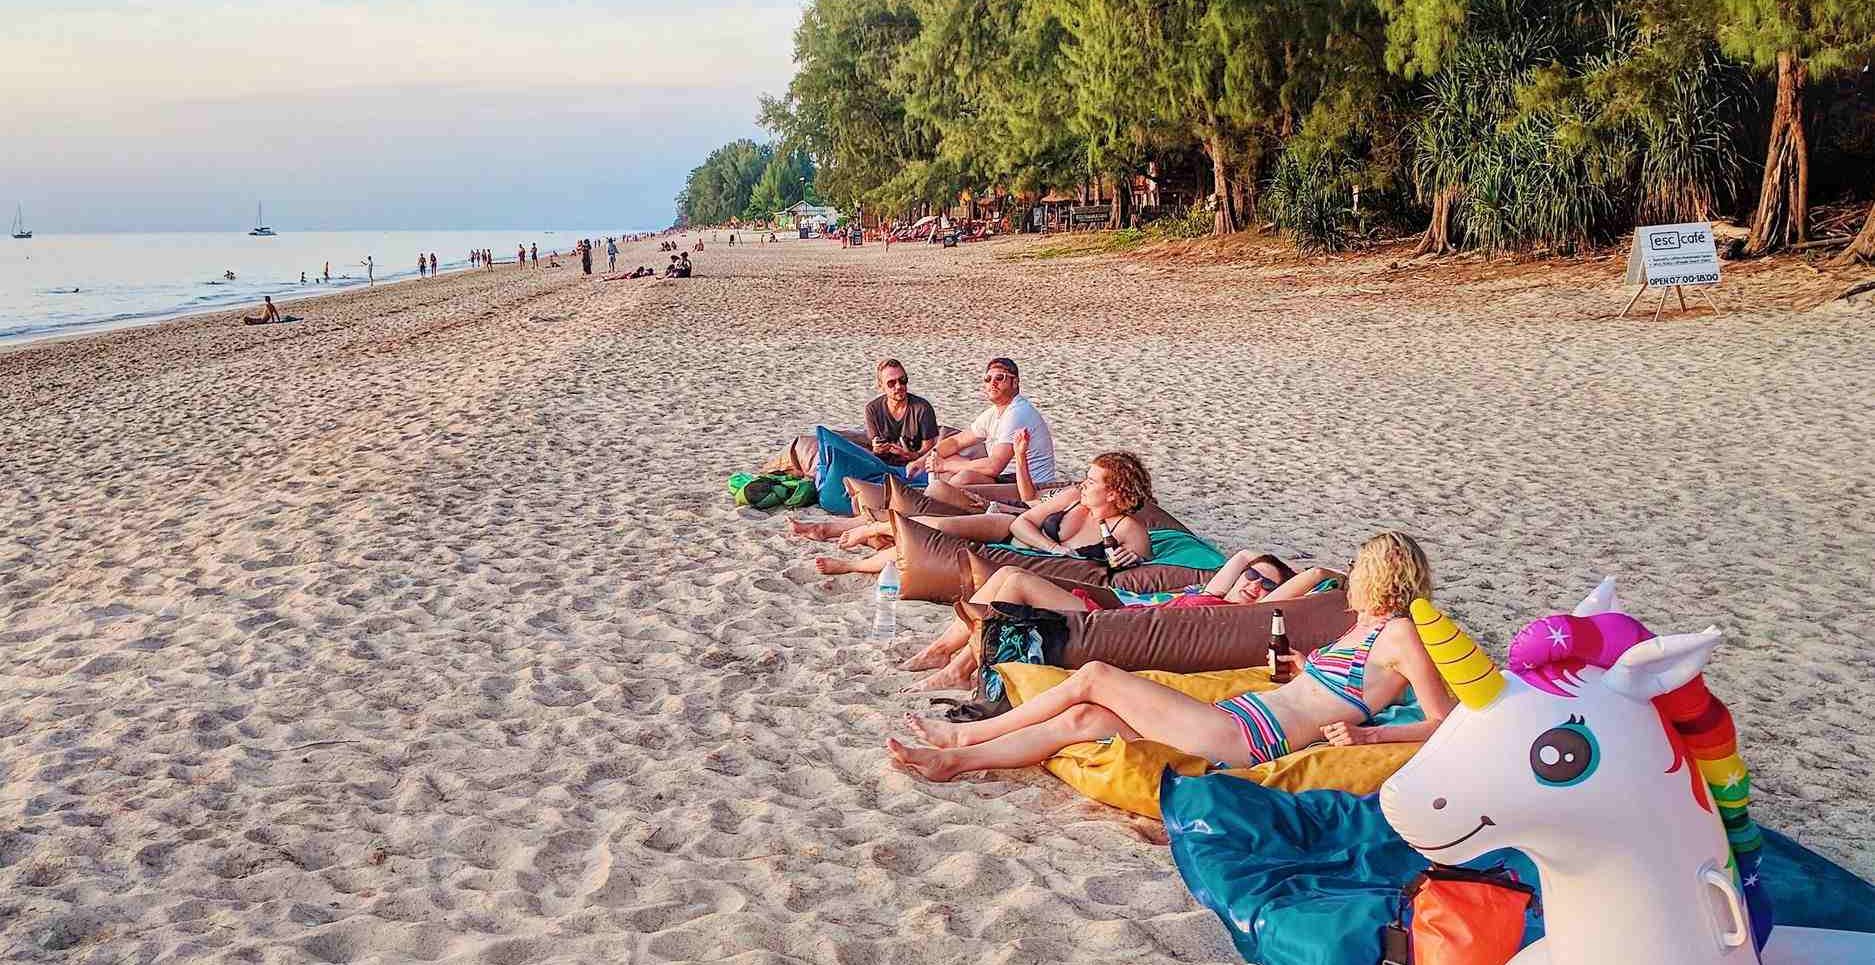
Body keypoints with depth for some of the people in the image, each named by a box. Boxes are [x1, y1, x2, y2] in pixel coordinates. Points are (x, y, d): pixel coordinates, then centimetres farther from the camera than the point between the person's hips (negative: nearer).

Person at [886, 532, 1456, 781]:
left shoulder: (1399, 634, -4)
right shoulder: (1363, 629, 21)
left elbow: (1447, 724, -11)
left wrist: (1366, 734, -18)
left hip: (1239, 737, -9)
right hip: (1234, 720, 9)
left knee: (1093, 677, -7)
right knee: (1079, 719, 0)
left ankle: (964, 734, 7)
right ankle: (953, 760, 10)